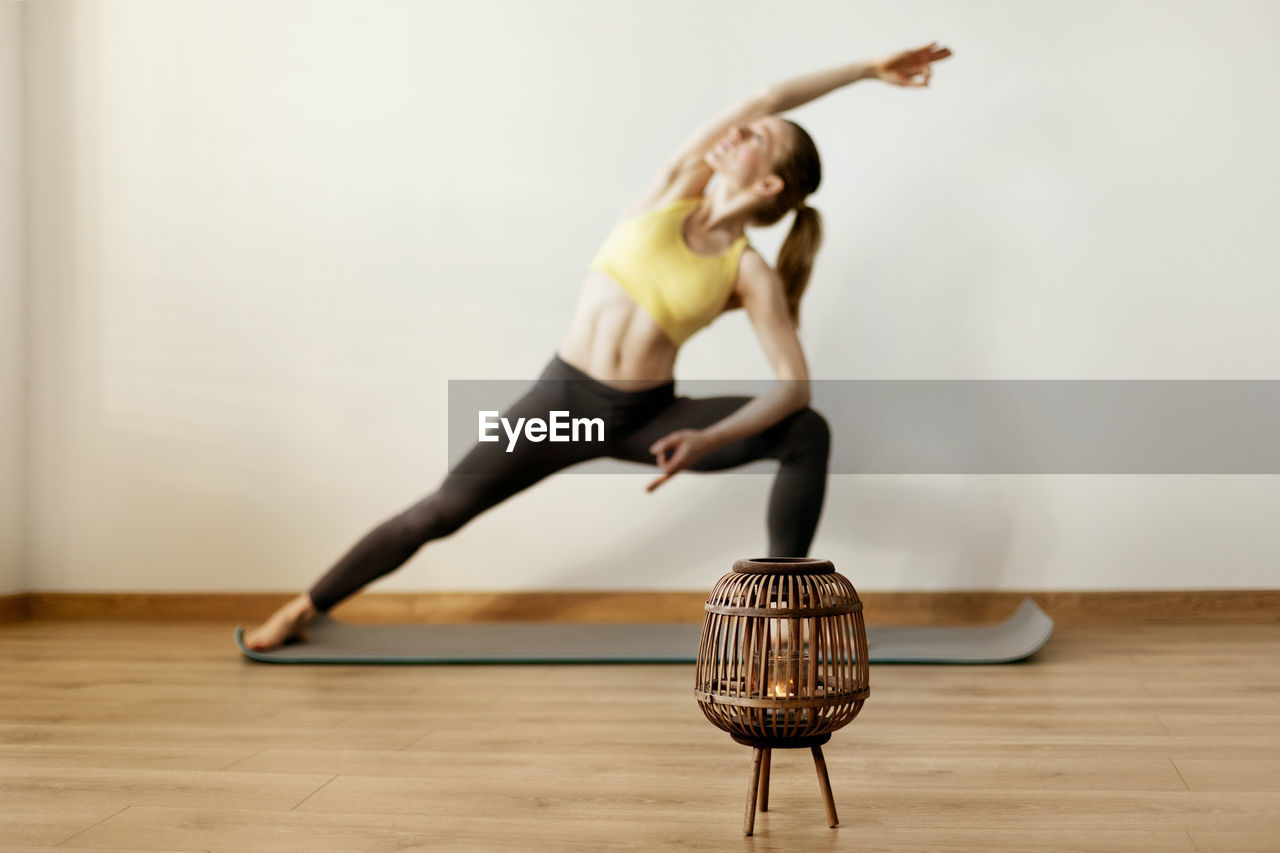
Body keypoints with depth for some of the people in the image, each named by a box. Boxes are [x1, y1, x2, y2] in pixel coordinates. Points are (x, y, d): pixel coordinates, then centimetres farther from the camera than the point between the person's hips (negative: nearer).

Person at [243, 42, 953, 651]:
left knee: (807, 433, -18)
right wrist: (866, 69, 11)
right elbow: (765, 99, 2)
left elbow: (793, 382, -11)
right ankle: (306, 606, 9)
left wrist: (709, 441, -25)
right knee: (443, 509, -8)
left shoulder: (751, 275, -3)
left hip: (647, 417, 0)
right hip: (564, 397, 1)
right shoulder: (676, 187, 2)